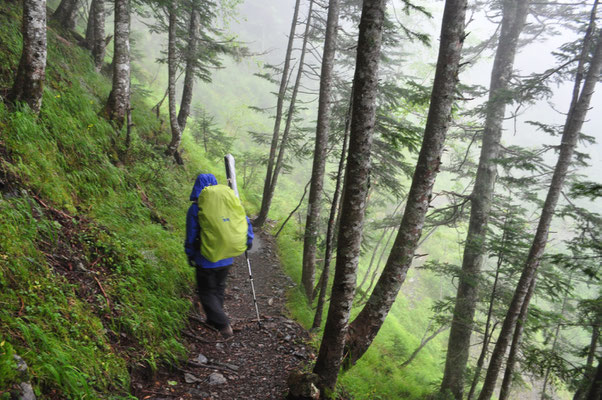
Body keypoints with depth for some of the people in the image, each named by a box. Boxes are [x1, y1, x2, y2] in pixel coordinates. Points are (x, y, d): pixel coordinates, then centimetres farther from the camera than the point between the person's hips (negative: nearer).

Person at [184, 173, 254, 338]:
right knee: (219, 288, 24)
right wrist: (248, 240, 16)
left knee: (207, 292, 11)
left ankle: (223, 324, 0)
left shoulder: (195, 208, -14)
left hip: (205, 260, -4)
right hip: (226, 258, 4)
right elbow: (245, 221, 1)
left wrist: (190, 255, 7)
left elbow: (191, 235, -8)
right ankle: (214, 319, 38)